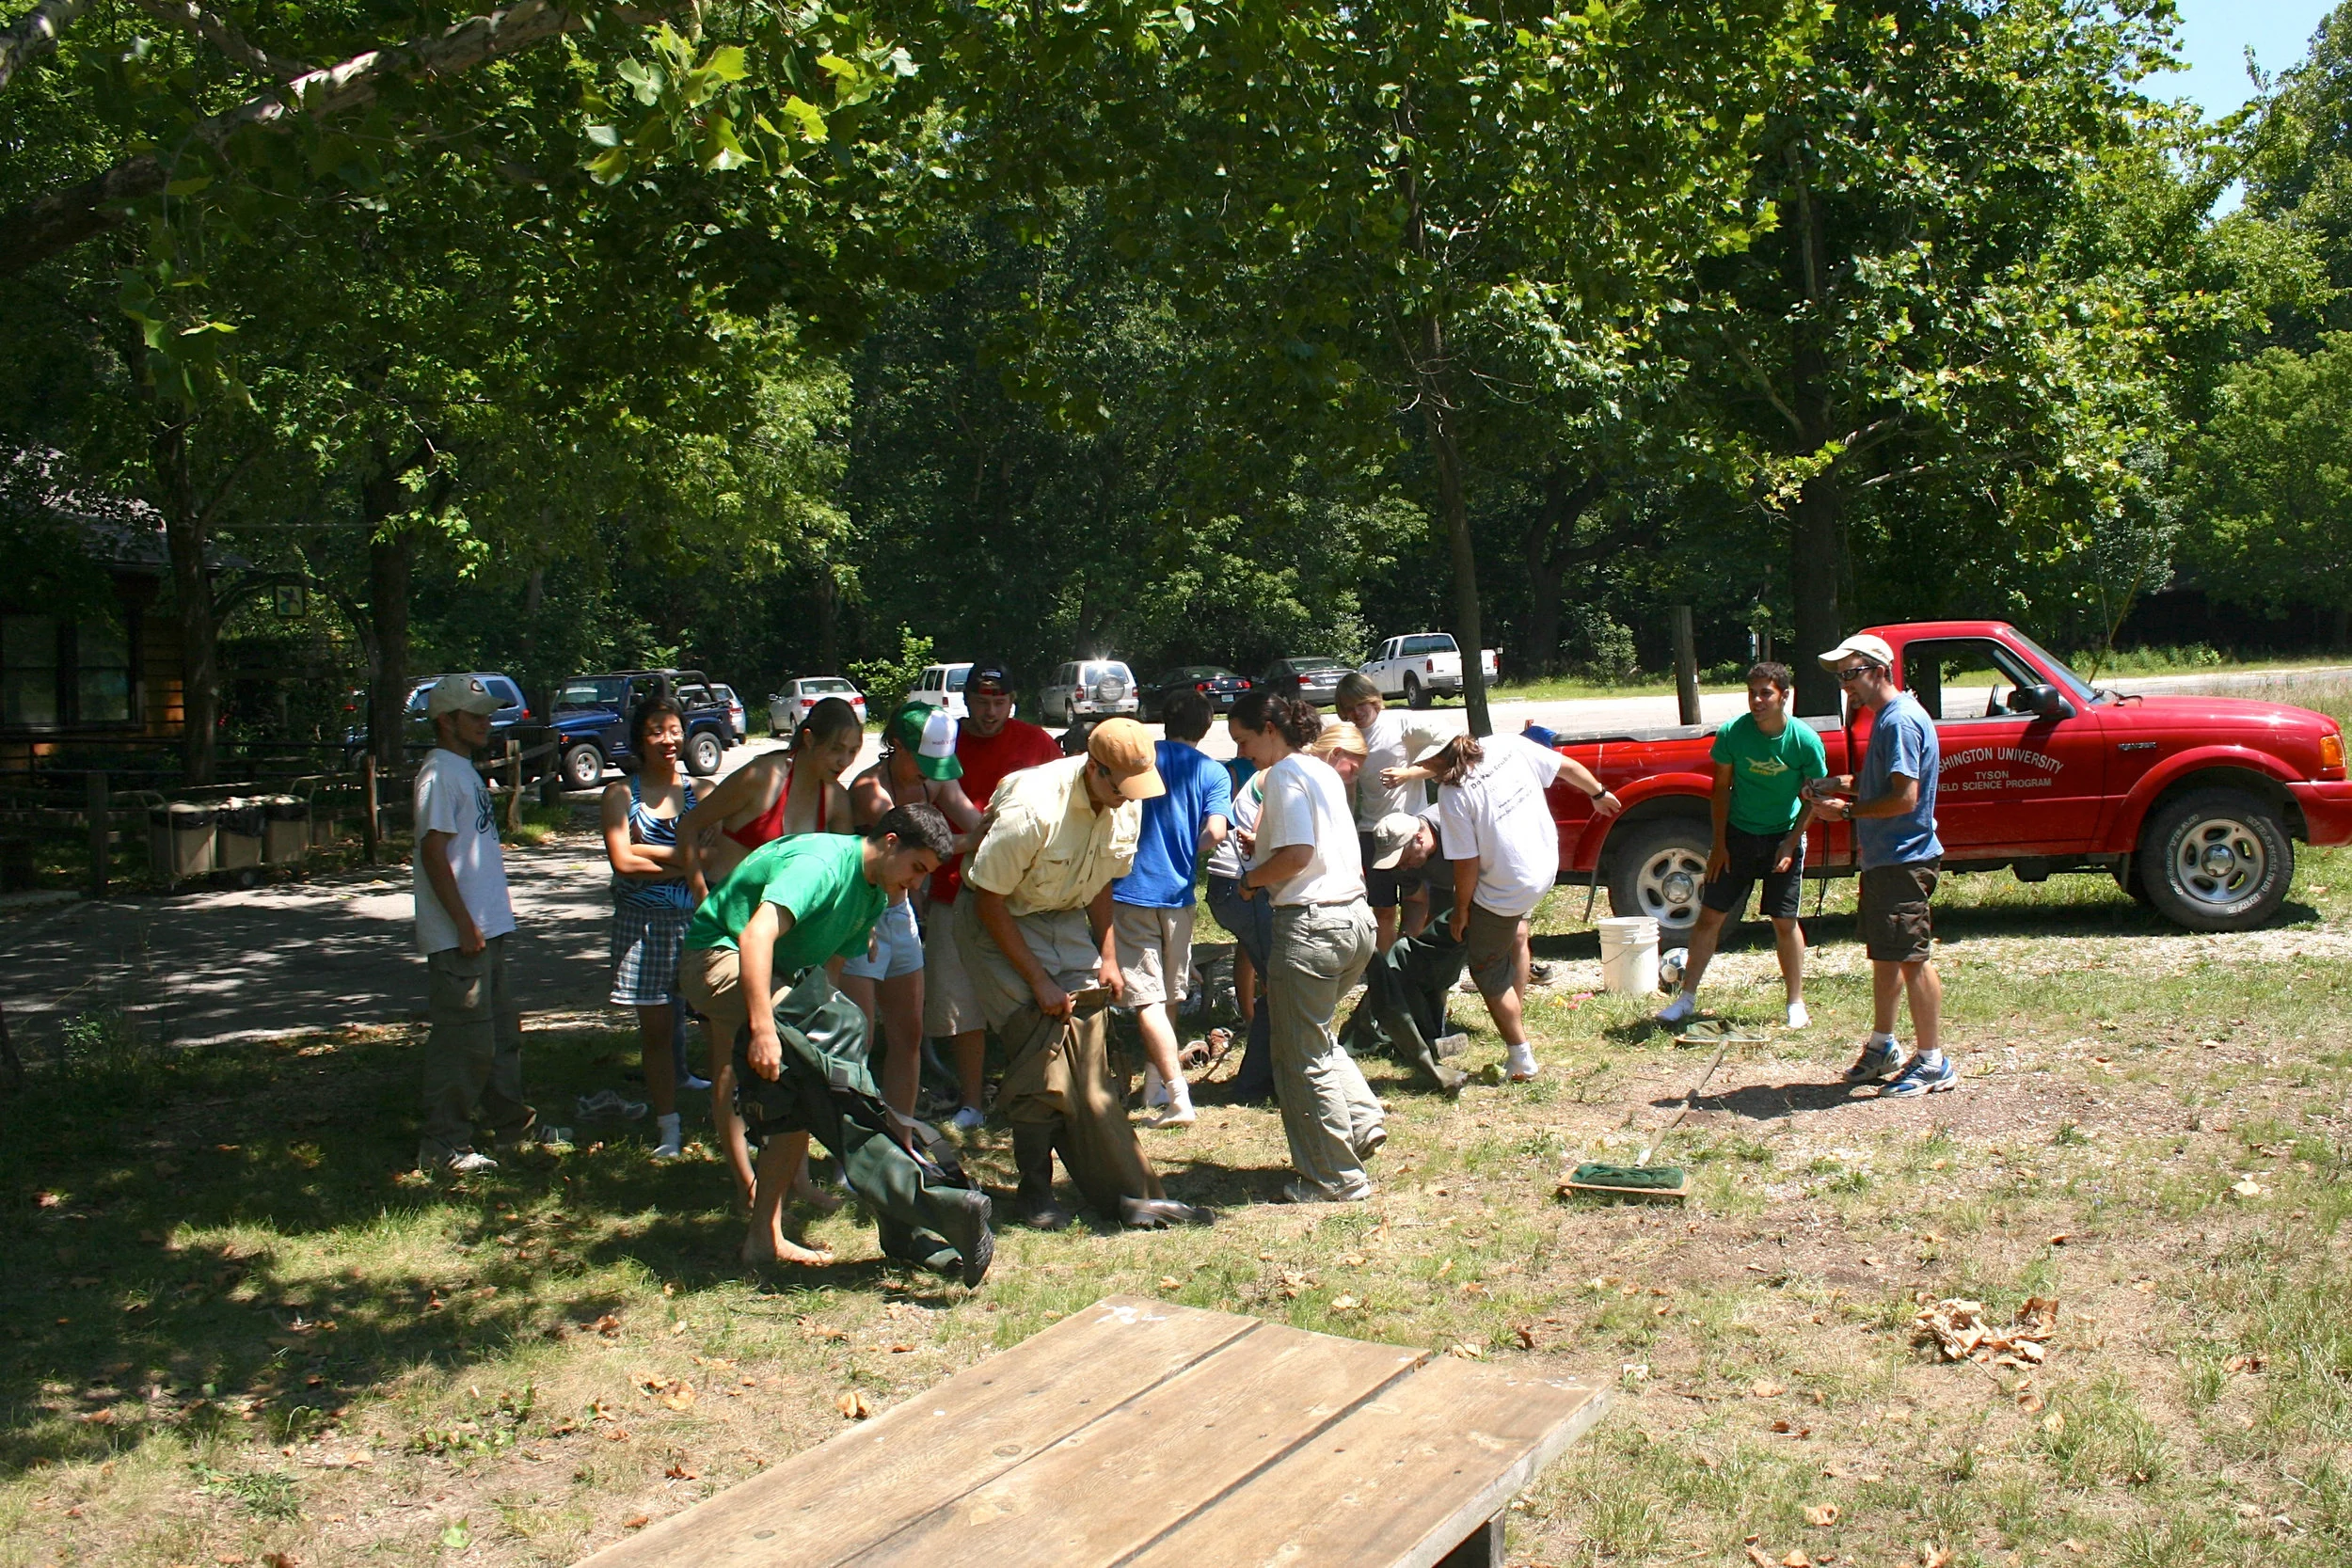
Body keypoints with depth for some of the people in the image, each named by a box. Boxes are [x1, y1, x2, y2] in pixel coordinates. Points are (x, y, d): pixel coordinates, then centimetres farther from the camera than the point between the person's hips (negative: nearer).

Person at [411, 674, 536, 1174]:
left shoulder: (465, 770, 16)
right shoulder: (439, 773, -14)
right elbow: (433, 852, -21)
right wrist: (465, 924, -22)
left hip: (486, 929, 10)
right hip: (457, 937, -10)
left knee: (502, 1029, 19)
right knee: (464, 1041, -6)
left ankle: (509, 1120, 32)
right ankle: (443, 1145, 2)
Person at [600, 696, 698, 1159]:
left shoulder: (699, 792, 7)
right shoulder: (621, 794, 5)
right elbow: (622, 861, -7)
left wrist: (652, 851, -11)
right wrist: (684, 859, -7)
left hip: (698, 920, 0)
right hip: (643, 924, 0)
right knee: (655, 1029, 6)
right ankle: (668, 1128, 16)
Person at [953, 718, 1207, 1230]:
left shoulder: (1127, 806, -10)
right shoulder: (1033, 810, -31)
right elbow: (989, 900, -22)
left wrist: (1107, 956, 0)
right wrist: (1039, 981, -20)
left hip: (1066, 921, 6)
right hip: (1000, 923, -6)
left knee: (1087, 1049, -4)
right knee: (1045, 1046, -16)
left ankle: (1129, 1194, 0)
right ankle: (1035, 1192, -2)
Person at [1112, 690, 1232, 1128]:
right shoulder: (1214, 773, 2)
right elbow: (1214, 834, -11)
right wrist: (1187, 852, 10)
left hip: (1130, 890, -2)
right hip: (1177, 894, 2)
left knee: (1147, 998, -6)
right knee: (1170, 996, 18)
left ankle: (1179, 1097, -14)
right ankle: (1155, 1085, 29)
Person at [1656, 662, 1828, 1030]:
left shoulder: (1805, 740, -16)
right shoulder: (1732, 733, -14)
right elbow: (1721, 788, -3)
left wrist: (1791, 844, -11)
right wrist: (1719, 844, -4)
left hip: (1783, 837, -1)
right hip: (1737, 834, 1)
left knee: (1784, 921, 3)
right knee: (1710, 915, 1)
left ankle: (1796, 1003, 18)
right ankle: (1687, 997, 11)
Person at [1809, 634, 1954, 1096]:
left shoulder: (1901, 720, -18)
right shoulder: (1885, 717, 14)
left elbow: (1905, 798, -23)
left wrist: (1848, 810, -16)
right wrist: (1850, 785, 8)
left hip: (1904, 861, -10)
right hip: (1883, 858, 10)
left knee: (1912, 959, -5)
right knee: (1884, 955, 17)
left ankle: (1933, 1063, 2)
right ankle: (1882, 1047, 29)